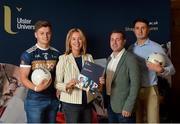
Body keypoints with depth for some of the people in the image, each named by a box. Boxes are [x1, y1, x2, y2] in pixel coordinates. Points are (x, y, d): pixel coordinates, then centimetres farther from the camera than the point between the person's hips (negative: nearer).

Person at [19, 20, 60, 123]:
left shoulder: (56, 53, 7)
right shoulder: (28, 54, -6)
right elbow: (23, 78, -10)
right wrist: (36, 88, -26)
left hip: (53, 99, 4)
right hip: (35, 100, -4)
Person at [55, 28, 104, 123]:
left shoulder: (89, 58, 5)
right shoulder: (63, 59, -6)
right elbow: (56, 83, -7)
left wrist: (99, 82, -8)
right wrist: (67, 85, -25)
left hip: (87, 102, 4)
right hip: (71, 104, -4)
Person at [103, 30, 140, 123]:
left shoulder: (130, 58, -14)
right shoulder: (110, 58, 9)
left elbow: (135, 84, -16)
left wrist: (128, 107, -18)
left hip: (123, 105, -7)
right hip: (110, 104, 7)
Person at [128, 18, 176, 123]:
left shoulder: (156, 47, -6)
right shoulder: (131, 48, 7)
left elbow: (171, 69, -7)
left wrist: (160, 70, -27)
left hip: (150, 90, -4)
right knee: (137, 120, 13)